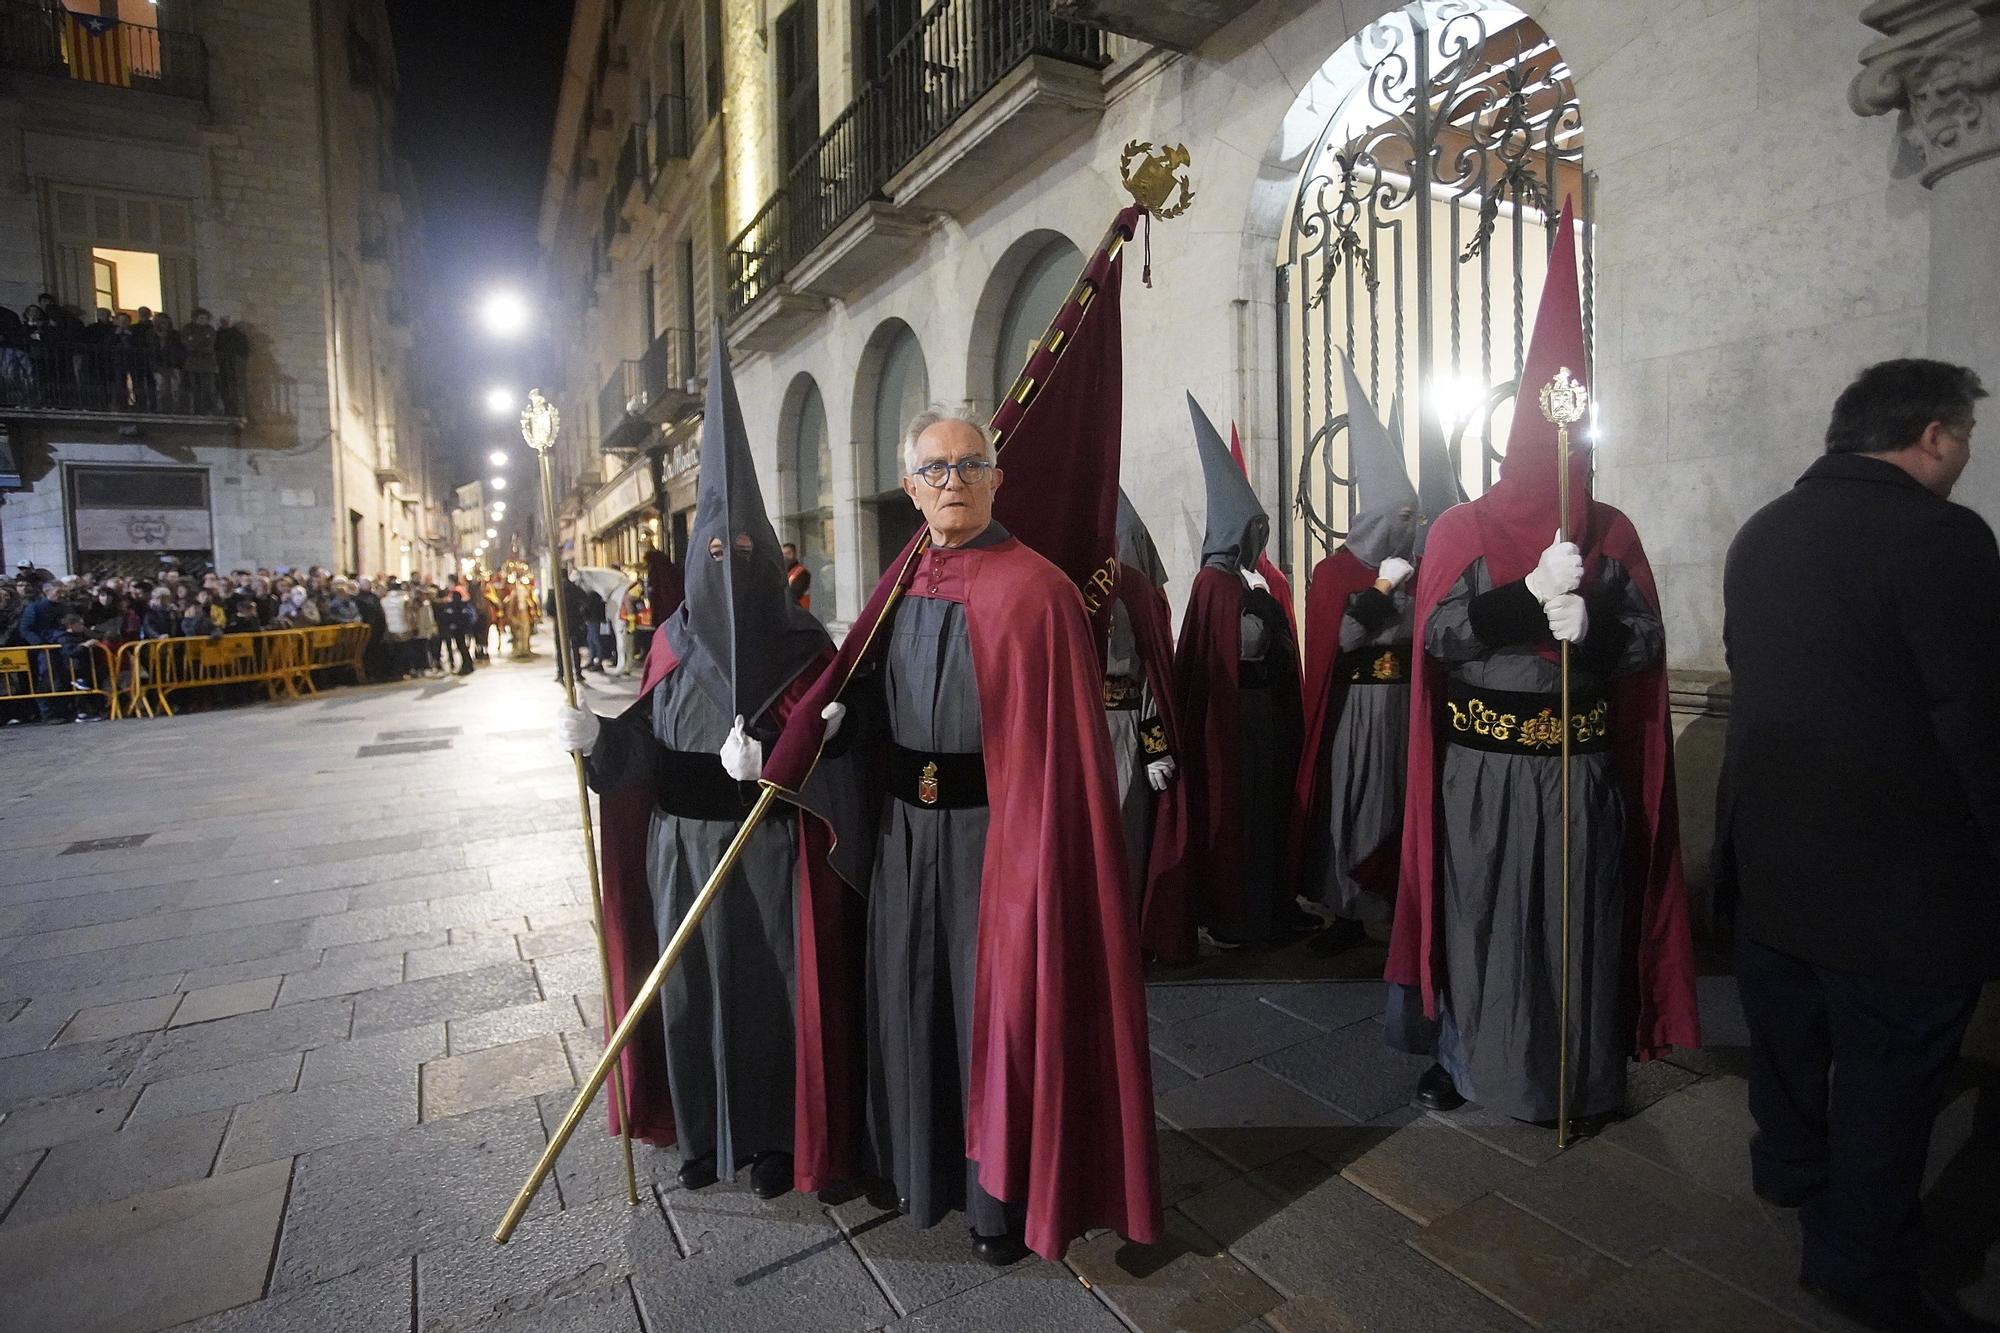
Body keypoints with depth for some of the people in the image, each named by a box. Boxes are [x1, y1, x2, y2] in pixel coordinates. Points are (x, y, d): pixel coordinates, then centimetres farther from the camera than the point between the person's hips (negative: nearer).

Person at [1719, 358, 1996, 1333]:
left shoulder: (1760, 534, 5)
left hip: (1767, 848, 7)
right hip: (1899, 875, -7)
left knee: (1785, 1029, 23)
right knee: (1889, 1075, 8)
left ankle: (1790, 1169, 43)